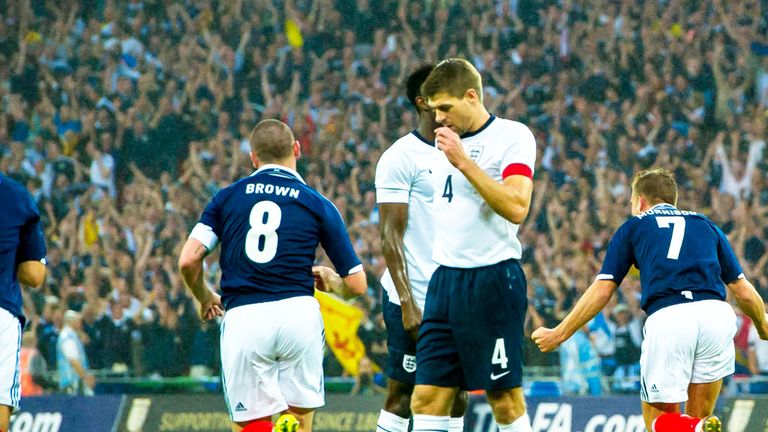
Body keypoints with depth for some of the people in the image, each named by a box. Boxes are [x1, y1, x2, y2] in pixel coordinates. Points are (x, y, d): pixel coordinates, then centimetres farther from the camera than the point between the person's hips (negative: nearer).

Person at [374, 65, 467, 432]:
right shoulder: (401, 157, -8)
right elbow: (390, 236, -11)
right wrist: (408, 304, -18)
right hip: (415, 301, -7)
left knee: (456, 399, 7)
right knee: (401, 398, -4)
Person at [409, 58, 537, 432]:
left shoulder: (513, 136, -7)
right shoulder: (445, 140, 15)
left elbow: (516, 207, -20)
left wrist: (464, 162, -20)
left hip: (493, 280, -7)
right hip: (444, 280, 7)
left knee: (506, 401, -2)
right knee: (427, 400, 0)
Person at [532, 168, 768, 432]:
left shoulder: (633, 227, 21)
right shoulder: (706, 225, 27)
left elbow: (601, 291, 14)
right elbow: (743, 291, 24)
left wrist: (559, 334, 24)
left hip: (666, 319, -2)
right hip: (716, 313, 2)